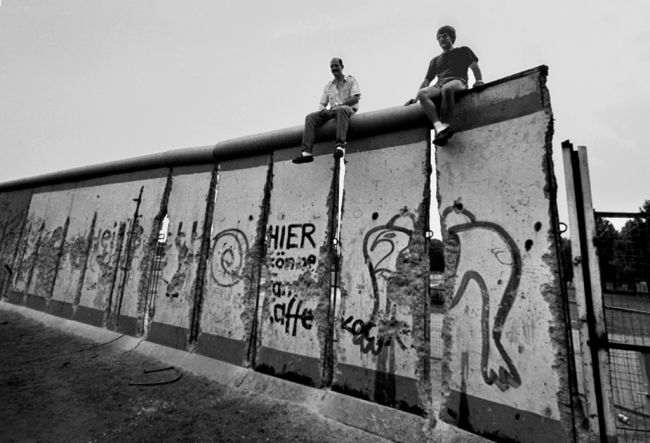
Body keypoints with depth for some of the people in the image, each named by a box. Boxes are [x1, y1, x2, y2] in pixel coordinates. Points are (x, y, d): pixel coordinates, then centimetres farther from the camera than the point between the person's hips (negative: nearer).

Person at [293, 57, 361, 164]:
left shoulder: (351, 80, 13)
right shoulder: (328, 85, 25)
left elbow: (356, 98, -2)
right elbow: (322, 103, 19)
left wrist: (340, 105, -14)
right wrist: (322, 109, -7)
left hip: (348, 109, -4)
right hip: (331, 111, 4)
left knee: (341, 110, -42)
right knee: (310, 117, -19)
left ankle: (340, 145, -52)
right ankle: (306, 152, -33)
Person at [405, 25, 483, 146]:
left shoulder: (463, 51, 27)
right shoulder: (435, 60, 36)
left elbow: (474, 66, 12)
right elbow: (427, 80, 28)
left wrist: (479, 80, -10)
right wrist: (415, 98, 13)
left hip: (457, 81, -3)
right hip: (439, 85, 3)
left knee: (447, 89, -41)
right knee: (422, 93, -32)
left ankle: (444, 125, -43)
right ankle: (439, 127, -47)